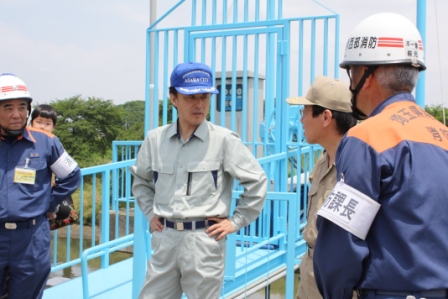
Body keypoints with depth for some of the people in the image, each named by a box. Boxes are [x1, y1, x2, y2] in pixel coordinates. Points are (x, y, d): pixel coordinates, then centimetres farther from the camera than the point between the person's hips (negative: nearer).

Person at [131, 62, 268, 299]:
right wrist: (151, 213, 12)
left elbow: (257, 181, -2)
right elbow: (140, 179, 22)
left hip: (204, 239, -4)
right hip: (164, 237, 4)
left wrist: (236, 221, -3)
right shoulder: (155, 139, 4)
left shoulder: (224, 140, -8)